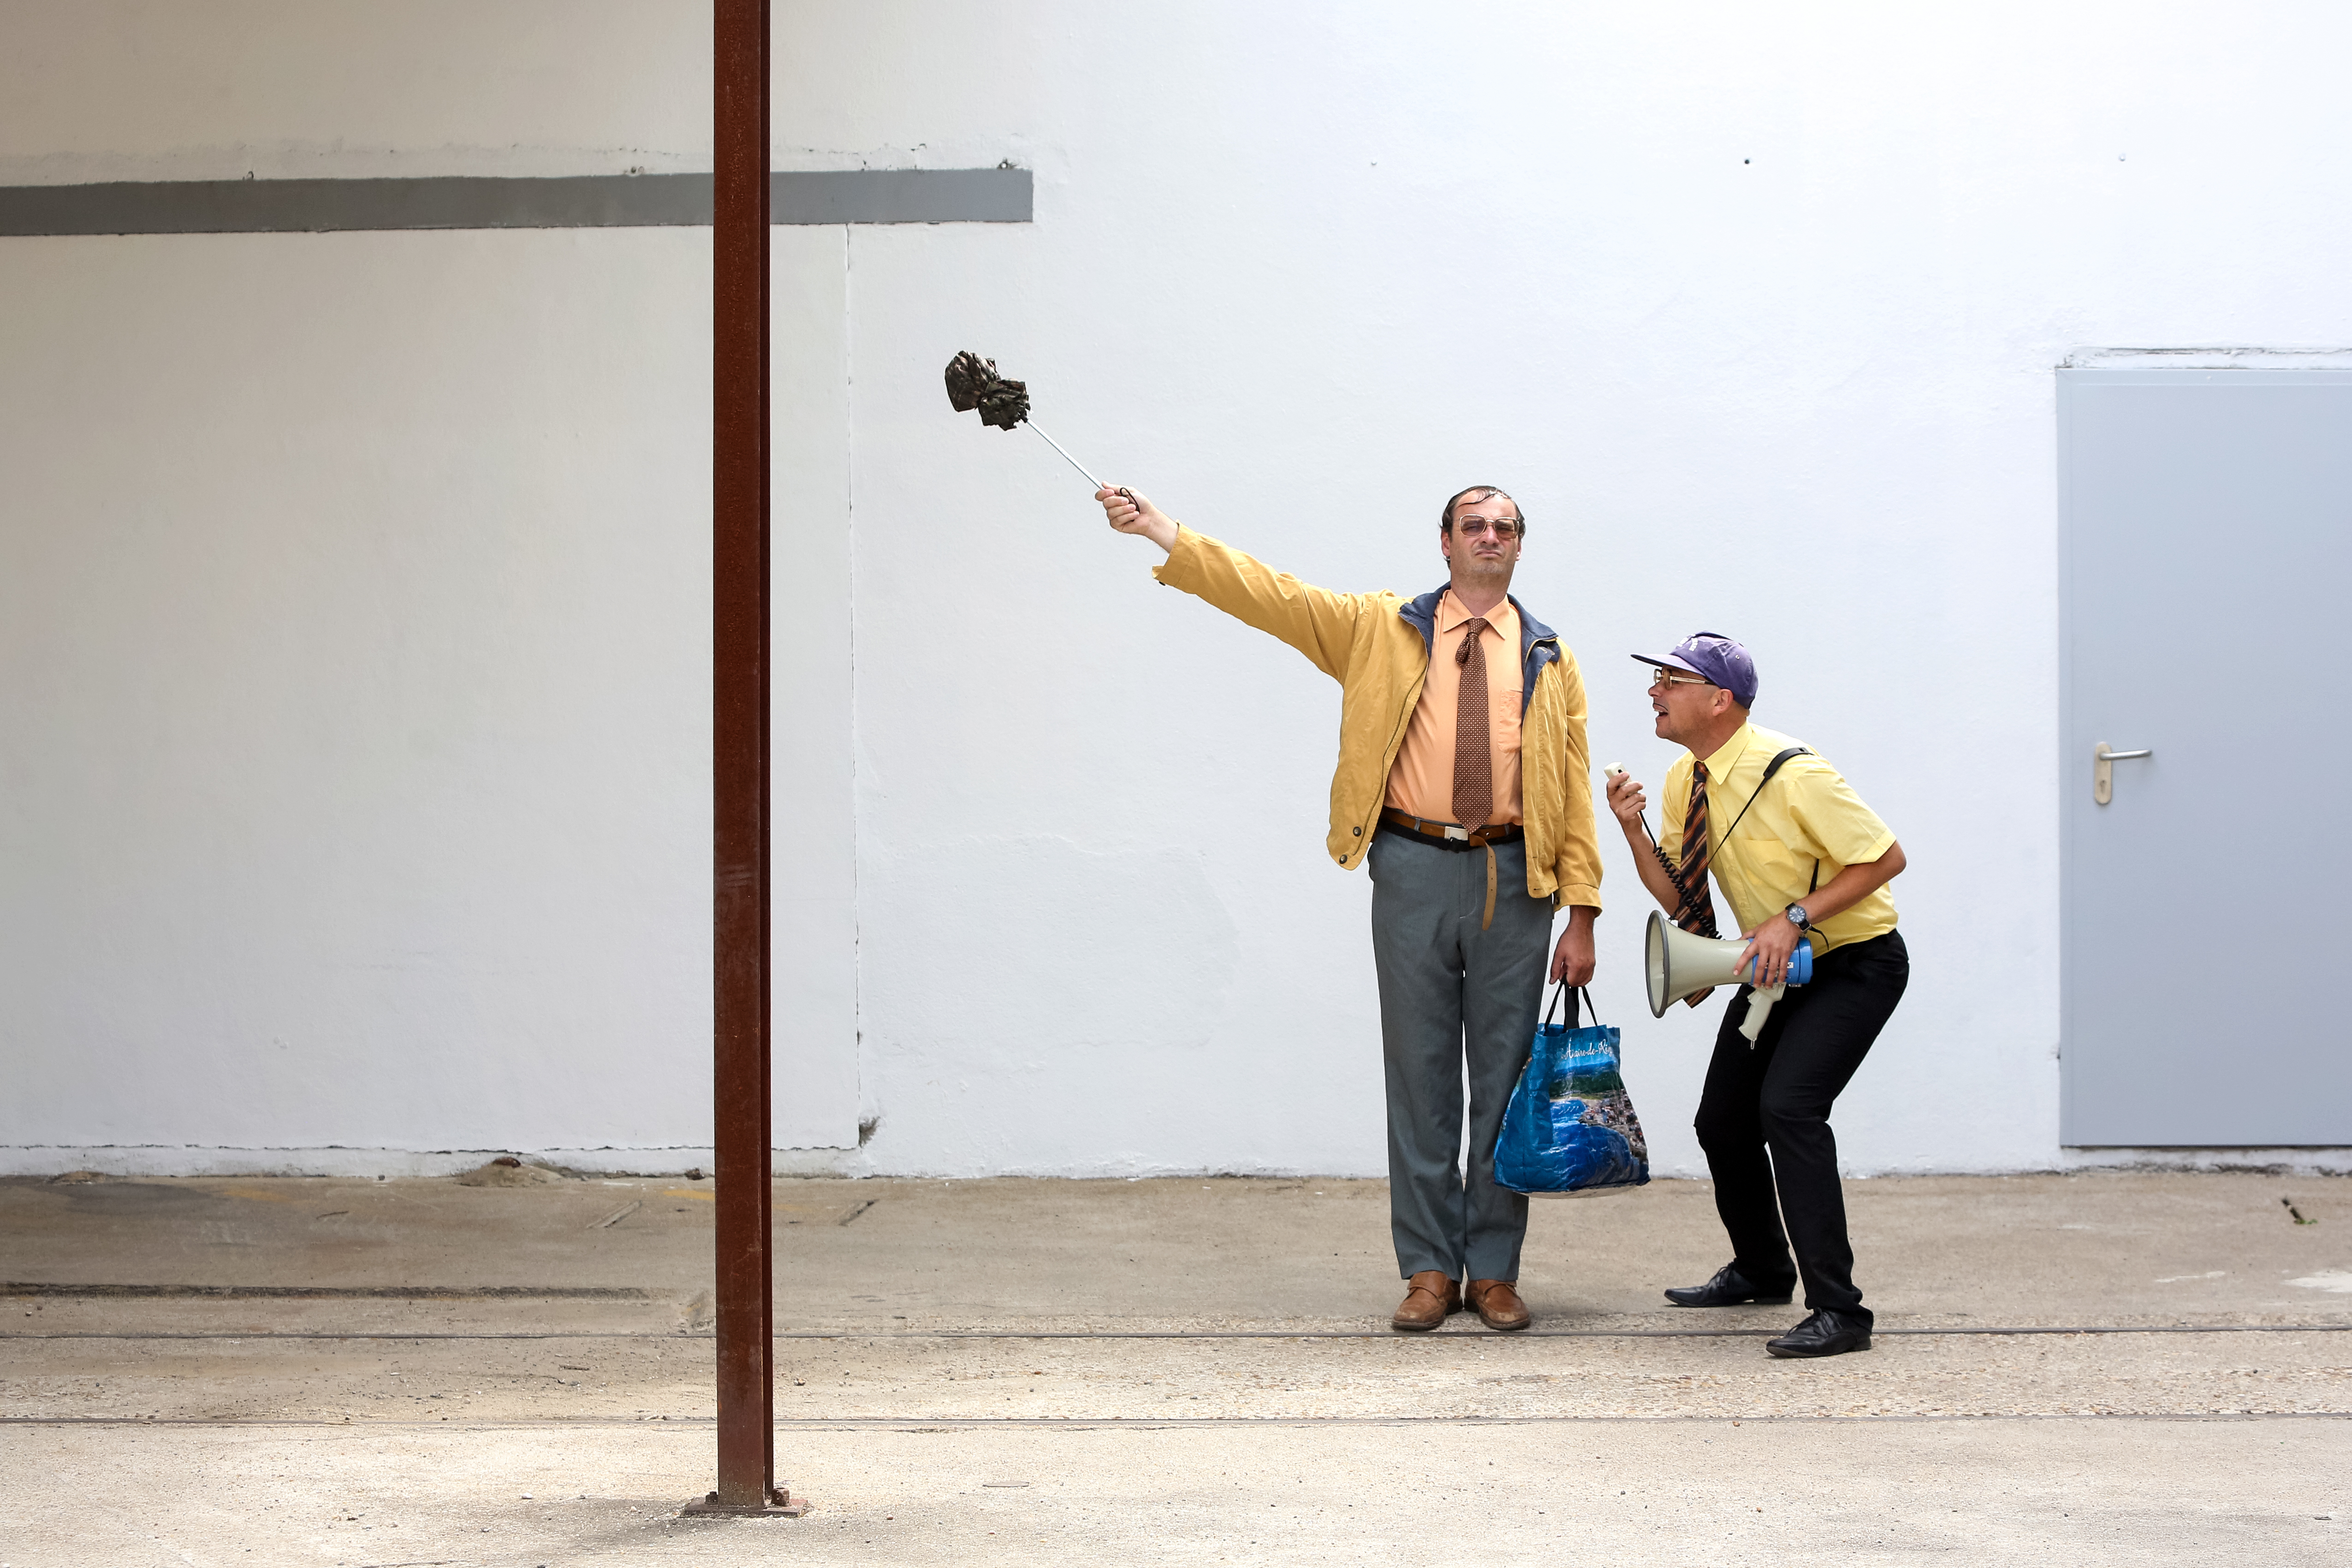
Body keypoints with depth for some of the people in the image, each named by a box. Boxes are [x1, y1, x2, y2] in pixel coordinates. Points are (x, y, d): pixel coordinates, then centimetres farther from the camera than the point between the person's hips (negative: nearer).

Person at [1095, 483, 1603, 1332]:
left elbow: (1575, 793, 7)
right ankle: (1431, 1269, 10)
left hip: (1514, 879, 0)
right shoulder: (1380, 629, 10)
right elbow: (1268, 594, 2)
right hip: (1414, 870, 0)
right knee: (1419, 1070, 2)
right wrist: (1158, 529, -8)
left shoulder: (1549, 662, 11)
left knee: (1505, 1073, 3)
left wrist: (1582, 916, -1)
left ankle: (1495, 1270, 11)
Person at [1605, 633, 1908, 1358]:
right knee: (1722, 1121, 13)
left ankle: (1837, 1310, -24)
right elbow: (1677, 896, 2)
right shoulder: (1685, 780, -2)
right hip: (1777, 966, 9)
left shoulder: (1792, 774, -26)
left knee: (1788, 1106, -26)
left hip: (1856, 962, -9)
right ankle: (1761, 1270, 40)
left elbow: (1886, 858, -22)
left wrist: (1794, 917, -28)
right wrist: (1635, 830, -15)